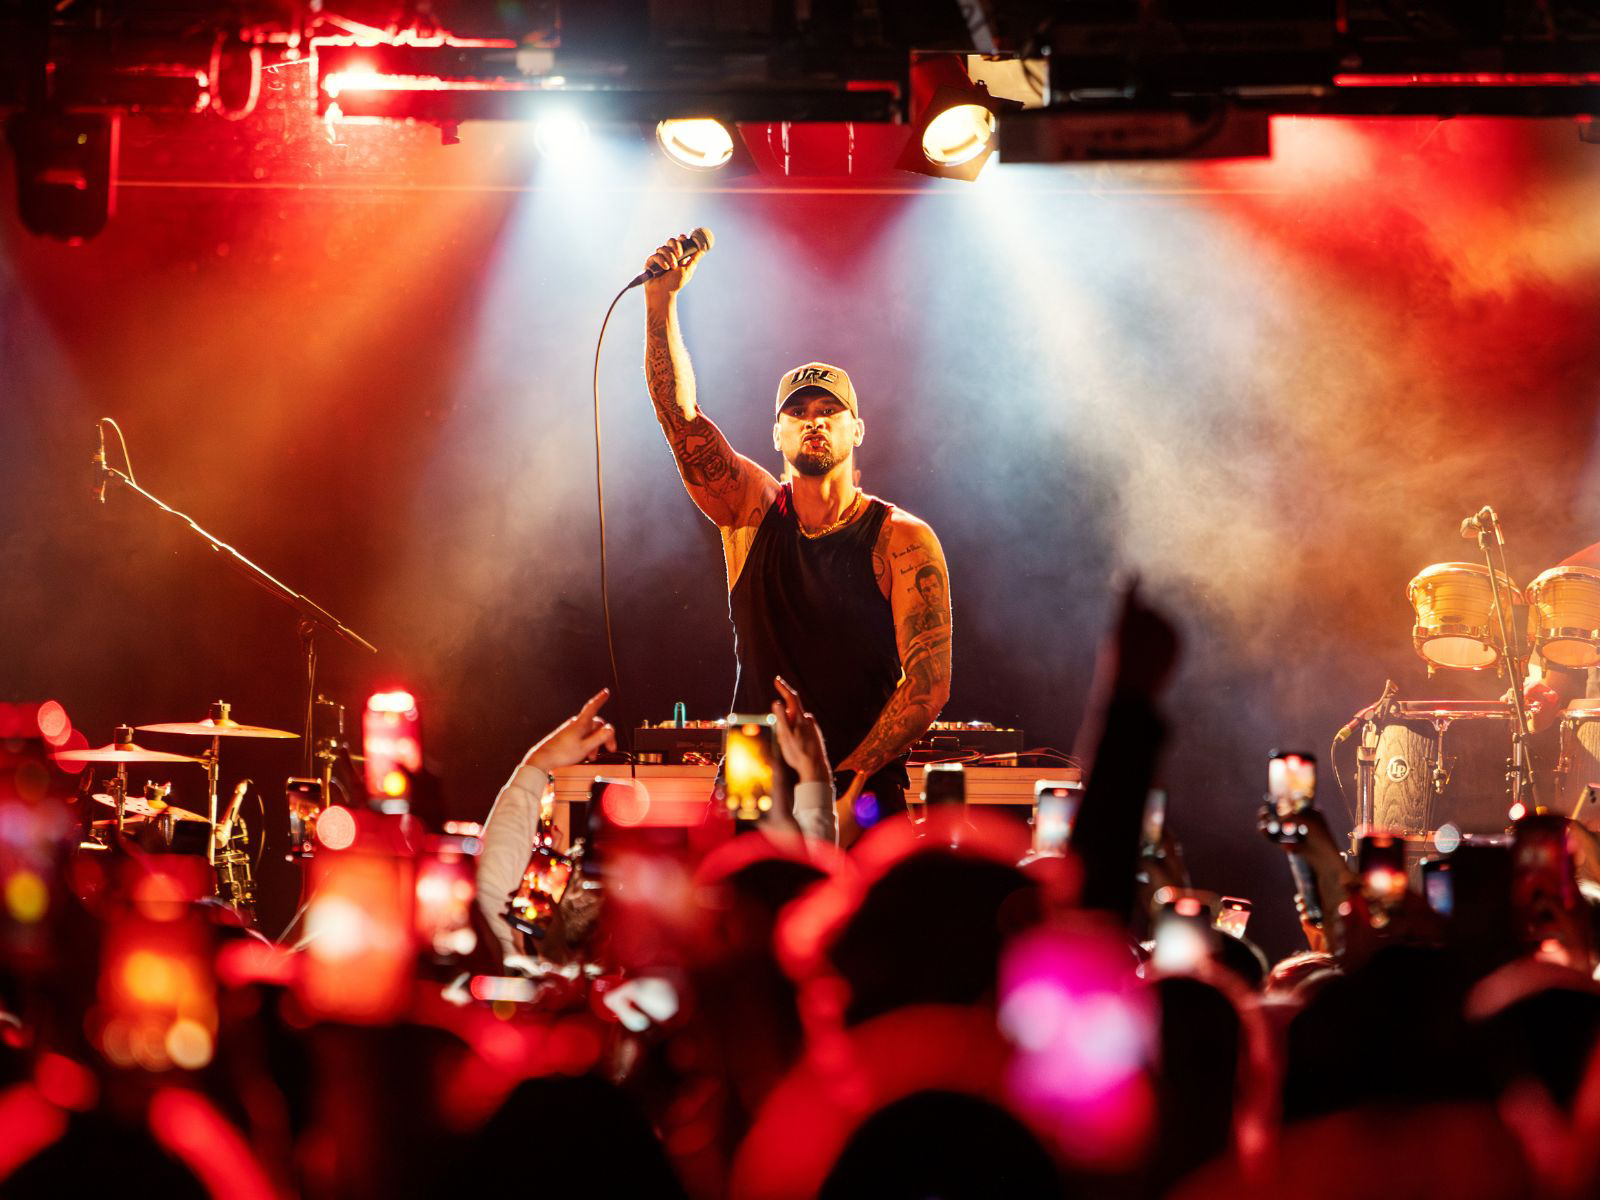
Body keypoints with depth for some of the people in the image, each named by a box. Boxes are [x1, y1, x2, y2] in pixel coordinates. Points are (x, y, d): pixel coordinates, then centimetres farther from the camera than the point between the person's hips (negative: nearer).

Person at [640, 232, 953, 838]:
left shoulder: (901, 541, 0)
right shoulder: (753, 511, 9)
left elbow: (929, 681, -7)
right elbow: (680, 414, -1)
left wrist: (848, 786, -16)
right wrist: (662, 301, -12)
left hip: (865, 802, -2)